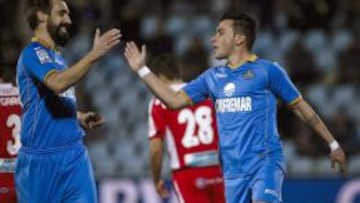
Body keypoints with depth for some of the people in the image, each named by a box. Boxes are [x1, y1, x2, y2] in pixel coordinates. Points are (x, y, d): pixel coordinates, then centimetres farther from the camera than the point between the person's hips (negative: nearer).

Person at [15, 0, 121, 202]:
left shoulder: (56, 57, 17)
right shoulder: (33, 53, -10)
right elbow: (57, 83, -29)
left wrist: (79, 117, 8)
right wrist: (94, 55, -33)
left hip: (75, 155, 8)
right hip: (43, 159, -8)